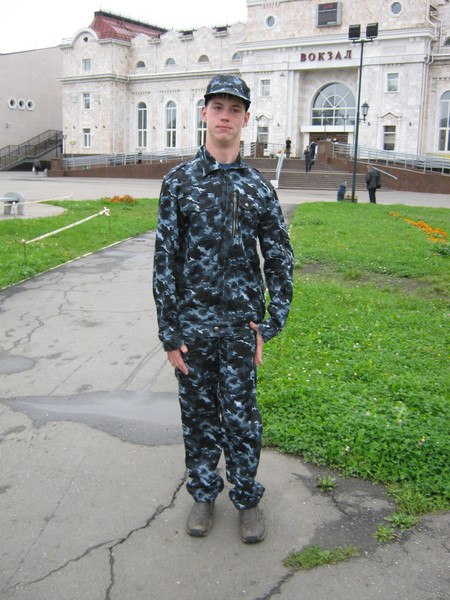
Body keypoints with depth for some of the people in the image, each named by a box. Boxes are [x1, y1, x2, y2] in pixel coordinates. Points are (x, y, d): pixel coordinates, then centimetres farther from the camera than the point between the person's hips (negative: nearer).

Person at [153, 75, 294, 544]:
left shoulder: (259, 188, 2)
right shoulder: (178, 182, -1)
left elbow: (280, 261, 6)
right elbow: (164, 260, -2)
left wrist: (269, 325, 0)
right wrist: (169, 333, -5)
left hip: (240, 325, 0)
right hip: (192, 324, 0)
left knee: (240, 416, 7)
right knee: (198, 412, 13)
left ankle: (246, 498, 27)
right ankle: (203, 494, 32)